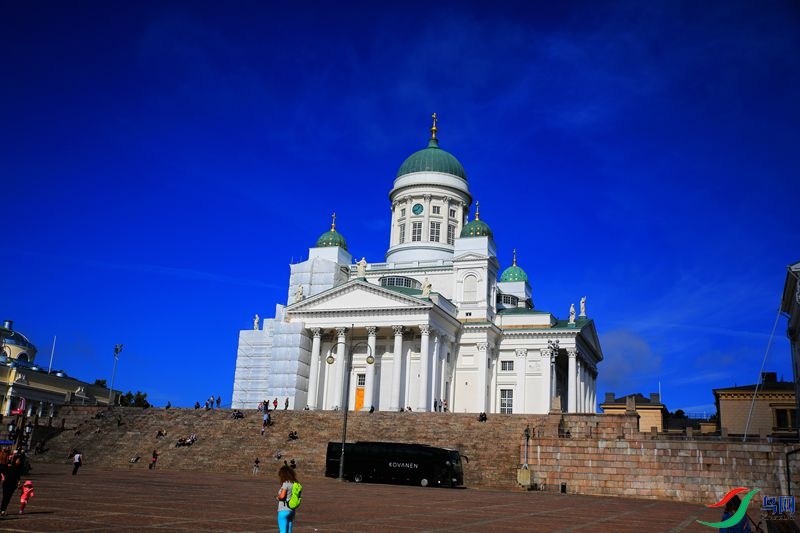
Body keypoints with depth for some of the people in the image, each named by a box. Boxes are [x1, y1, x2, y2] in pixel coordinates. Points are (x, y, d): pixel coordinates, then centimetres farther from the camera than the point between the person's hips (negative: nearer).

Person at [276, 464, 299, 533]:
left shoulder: (286, 483, -14)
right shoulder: (294, 484, 9)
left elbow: (282, 496, -24)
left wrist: (277, 497, -4)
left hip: (284, 510, -8)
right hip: (291, 510, 8)